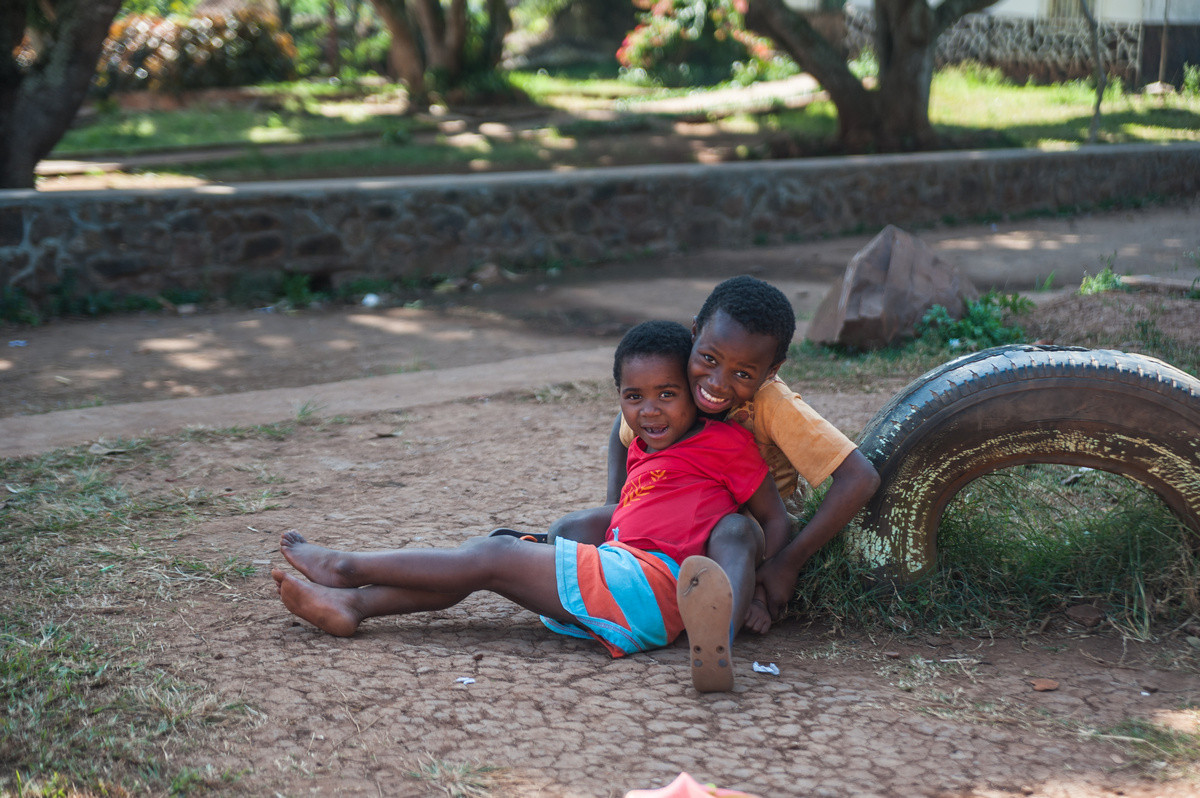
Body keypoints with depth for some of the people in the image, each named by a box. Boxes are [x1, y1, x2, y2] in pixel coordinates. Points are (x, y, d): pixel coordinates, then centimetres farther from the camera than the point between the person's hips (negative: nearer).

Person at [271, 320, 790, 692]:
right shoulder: (642, 450, 23)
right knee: (489, 554, 3)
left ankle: (349, 567, 2)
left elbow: (775, 517, 0)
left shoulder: (725, 441, 0)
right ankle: (352, 604, -3)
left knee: (493, 556, -8)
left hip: (645, 586, -8)